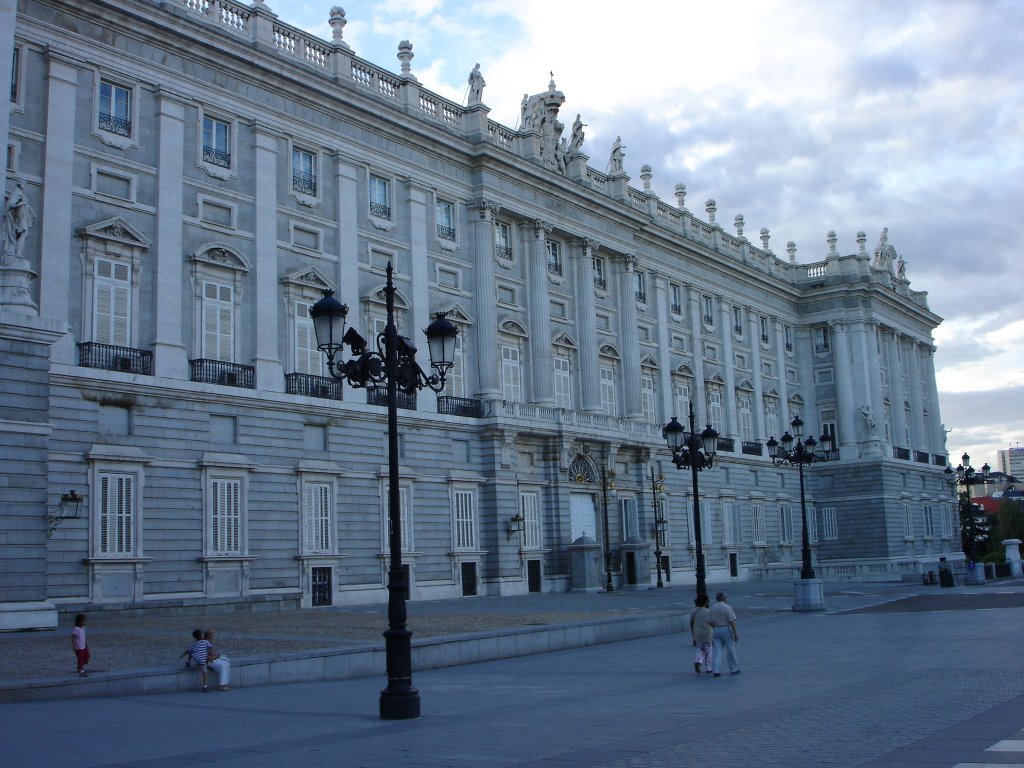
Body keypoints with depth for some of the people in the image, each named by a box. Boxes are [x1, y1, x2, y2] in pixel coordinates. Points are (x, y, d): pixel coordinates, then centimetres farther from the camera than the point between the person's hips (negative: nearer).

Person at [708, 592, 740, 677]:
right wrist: (735, 633, -12)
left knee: (718, 652, 4)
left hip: (716, 630, 4)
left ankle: (717, 671, -4)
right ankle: (734, 669, 19)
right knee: (730, 650, 8)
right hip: (726, 630, -4)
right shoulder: (727, 607, -10)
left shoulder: (712, 608, 5)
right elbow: (732, 621, -15)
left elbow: (711, 622, 8)